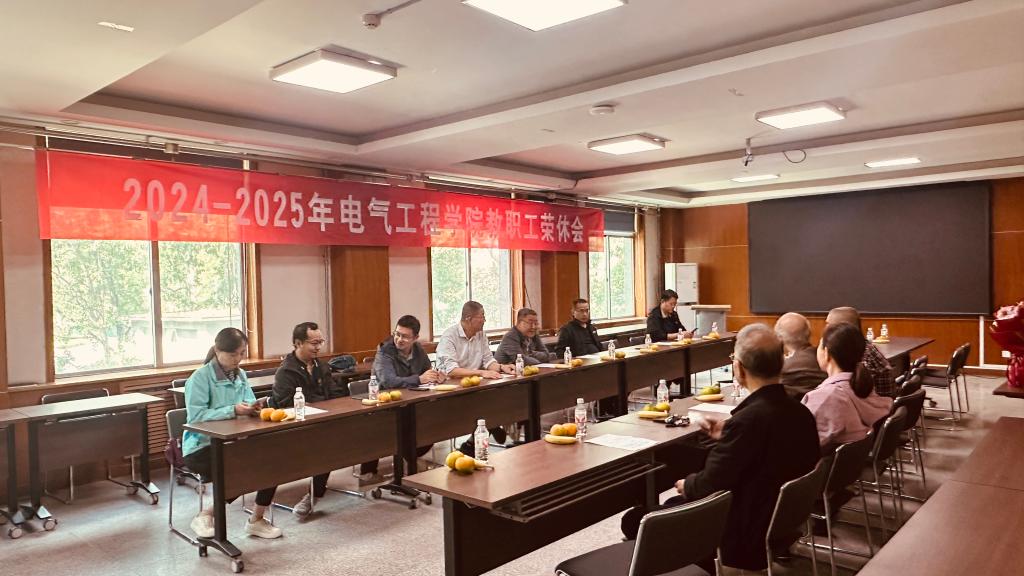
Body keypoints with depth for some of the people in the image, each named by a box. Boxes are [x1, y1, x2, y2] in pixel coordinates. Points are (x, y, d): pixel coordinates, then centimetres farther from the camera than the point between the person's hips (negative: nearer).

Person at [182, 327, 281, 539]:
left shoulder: (241, 375, 9)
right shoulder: (200, 378, -13)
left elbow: (248, 403, 11)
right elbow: (195, 417, -22)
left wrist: (253, 406, -13)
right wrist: (233, 410, -29)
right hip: (202, 448, -6)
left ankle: (257, 520, 4)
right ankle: (205, 515, 0)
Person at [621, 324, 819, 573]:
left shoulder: (748, 419, -30)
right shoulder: (801, 413, -5)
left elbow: (706, 488, -22)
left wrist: (686, 484, -1)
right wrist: (726, 436, 11)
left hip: (743, 539, -8)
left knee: (635, 520, 1)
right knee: (673, 504, 24)